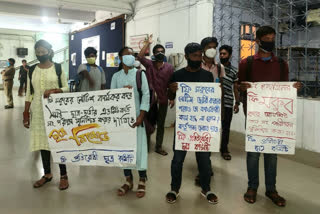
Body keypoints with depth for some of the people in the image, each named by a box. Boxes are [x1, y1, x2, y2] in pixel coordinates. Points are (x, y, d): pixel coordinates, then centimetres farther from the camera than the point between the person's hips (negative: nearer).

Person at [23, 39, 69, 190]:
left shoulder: (58, 68, 0)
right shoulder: (32, 70, 7)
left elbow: (66, 88, 1)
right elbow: (29, 93, 8)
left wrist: (53, 90, -18)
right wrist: (26, 113, 4)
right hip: (38, 111, 3)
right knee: (42, 141, 8)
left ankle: (63, 175, 10)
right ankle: (47, 174, 23)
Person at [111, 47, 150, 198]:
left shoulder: (140, 74, 2)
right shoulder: (116, 76, 10)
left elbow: (146, 95, -5)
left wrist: (141, 116, -12)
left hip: (136, 116, -3)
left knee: (139, 146, -2)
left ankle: (142, 180, 11)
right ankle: (128, 180, 19)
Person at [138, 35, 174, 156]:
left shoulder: (169, 67, 0)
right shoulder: (149, 64, -1)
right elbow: (140, 57, -18)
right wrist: (148, 43, -19)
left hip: (163, 100, 1)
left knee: (161, 124, 10)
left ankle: (159, 147, 22)